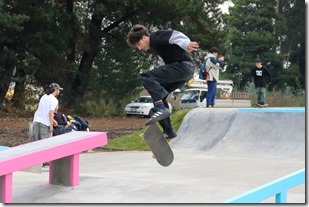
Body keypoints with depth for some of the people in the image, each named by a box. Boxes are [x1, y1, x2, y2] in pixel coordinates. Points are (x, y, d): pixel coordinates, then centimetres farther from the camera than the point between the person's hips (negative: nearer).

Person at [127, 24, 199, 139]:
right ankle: (168, 131, 18)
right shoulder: (154, 44, 23)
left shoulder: (156, 37, -7)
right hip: (185, 70, 10)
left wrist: (186, 44, -39)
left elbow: (175, 36, -22)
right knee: (158, 95, 17)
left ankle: (161, 108, -26)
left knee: (146, 77, -18)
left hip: (183, 66, -10)